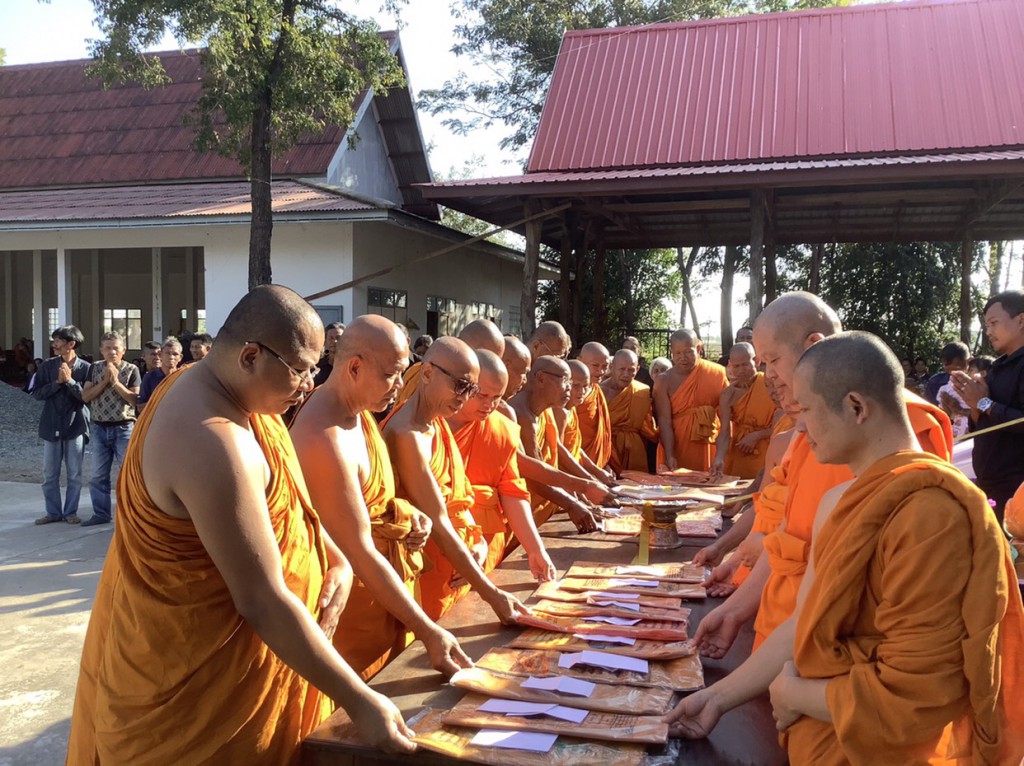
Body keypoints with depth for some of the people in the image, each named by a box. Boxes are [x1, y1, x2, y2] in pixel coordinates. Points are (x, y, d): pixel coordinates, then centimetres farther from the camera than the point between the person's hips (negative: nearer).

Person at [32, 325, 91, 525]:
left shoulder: (85, 368, -6)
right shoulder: (48, 365, 2)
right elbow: (36, 393, -1)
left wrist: (70, 381, -18)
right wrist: (57, 382, -13)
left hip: (75, 426, -2)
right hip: (51, 426, 3)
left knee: (74, 474, 6)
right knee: (49, 474, 8)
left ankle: (70, 512, 16)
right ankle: (53, 512, 19)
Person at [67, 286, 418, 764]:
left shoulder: (201, 386, -1)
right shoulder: (214, 443, -33)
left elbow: (278, 499, 10)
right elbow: (262, 602, -32)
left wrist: (337, 559, -5)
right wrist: (359, 703, -26)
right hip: (203, 675, -9)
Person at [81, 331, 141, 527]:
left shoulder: (131, 370, -3)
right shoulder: (95, 369, 8)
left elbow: (134, 400, -11)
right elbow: (86, 396, -1)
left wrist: (115, 382, -16)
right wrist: (104, 381, -11)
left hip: (124, 428, -4)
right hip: (99, 429, 4)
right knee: (98, 475, 9)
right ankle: (101, 514, 20)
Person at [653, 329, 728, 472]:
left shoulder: (717, 373, 0)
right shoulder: (664, 382, -3)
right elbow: (664, 421, -10)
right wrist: (670, 456, -21)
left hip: (709, 450, 1)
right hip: (677, 450, -1)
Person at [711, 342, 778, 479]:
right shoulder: (728, 394, -1)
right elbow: (725, 432, -8)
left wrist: (756, 436, -13)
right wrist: (719, 457, -25)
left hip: (768, 456, -2)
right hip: (738, 457, 2)